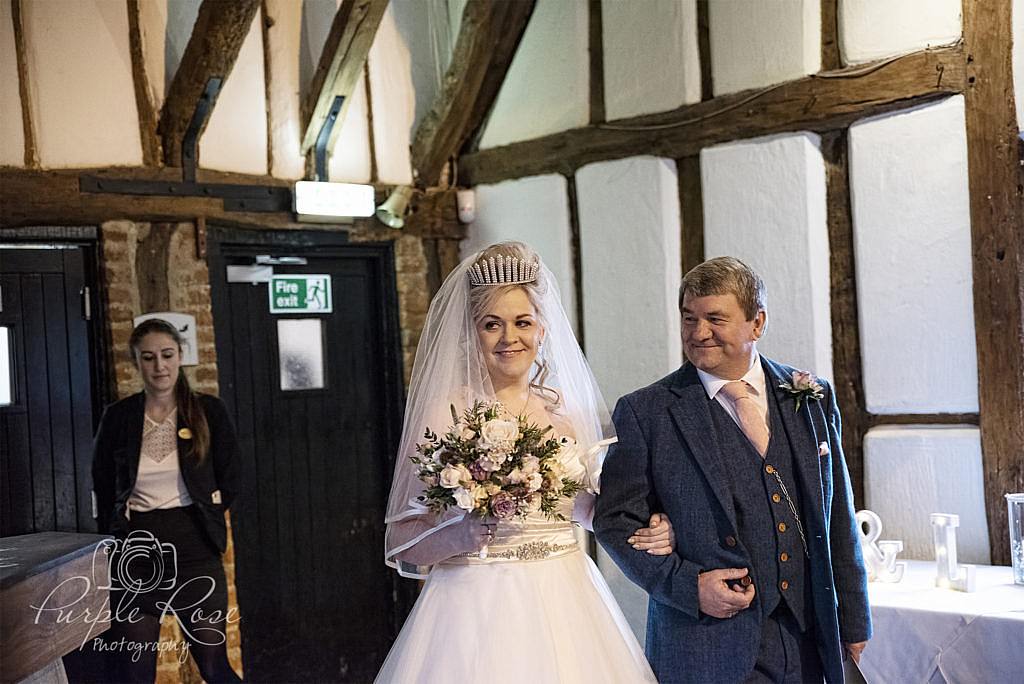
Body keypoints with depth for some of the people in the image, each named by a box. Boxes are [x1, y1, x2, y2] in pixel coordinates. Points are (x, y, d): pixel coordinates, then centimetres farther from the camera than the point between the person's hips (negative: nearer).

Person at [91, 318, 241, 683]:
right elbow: (102, 489, 12)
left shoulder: (209, 411, 0)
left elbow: (228, 482, 7)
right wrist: (118, 534, 5)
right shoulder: (118, 416, 3)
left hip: (194, 546, -1)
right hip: (136, 551, 1)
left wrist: (201, 516, 2)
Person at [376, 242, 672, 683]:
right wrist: (460, 537, -25)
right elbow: (401, 541, -6)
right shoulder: (444, 414, -8)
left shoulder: (568, 410, 4)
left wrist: (646, 533, 1)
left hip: (566, 601, 4)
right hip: (478, 608, -4)